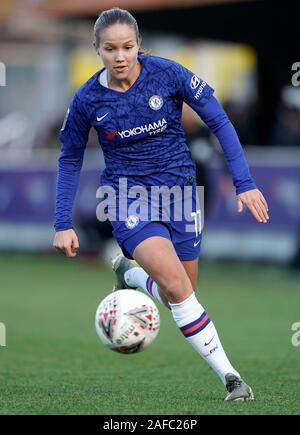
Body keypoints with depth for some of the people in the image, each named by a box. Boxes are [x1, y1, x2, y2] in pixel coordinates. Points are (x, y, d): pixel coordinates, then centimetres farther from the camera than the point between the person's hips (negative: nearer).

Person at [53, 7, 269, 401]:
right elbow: (70, 159, 5)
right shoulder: (87, 100, -9)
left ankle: (130, 272, 39)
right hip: (129, 197, -2)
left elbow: (219, 122, -4)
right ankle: (228, 375, -13)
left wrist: (244, 183, -9)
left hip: (179, 190, 2)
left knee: (178, 297, 8)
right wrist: (63, 225, 2)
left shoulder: (168, 74, -12)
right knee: (177, 287, -23)